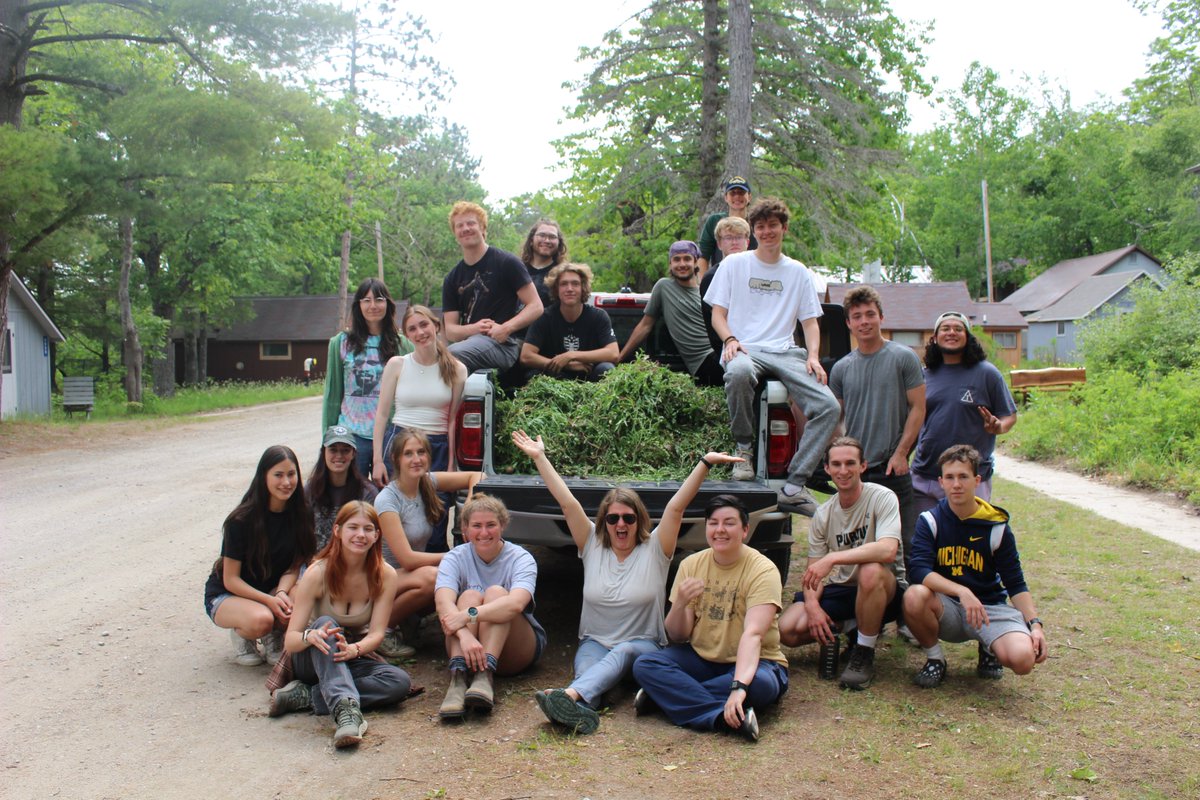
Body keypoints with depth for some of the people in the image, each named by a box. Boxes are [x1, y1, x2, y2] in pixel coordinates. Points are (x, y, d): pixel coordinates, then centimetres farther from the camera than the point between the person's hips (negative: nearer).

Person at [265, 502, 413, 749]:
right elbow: (290, 640, -21)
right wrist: (311, 636, -45)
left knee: (400, 682, -28)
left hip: (354, 660, 2)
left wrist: (354, 649, -40)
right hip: (312, 659, -2)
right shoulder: (318, 573, -18)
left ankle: (306, 696, -30)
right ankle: (347, 709, -53)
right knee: (325, 624, -36)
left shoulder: (385, 576, -11)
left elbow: (376, 633, -17)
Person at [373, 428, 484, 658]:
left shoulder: (429, 482, -2)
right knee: (431, 576, -36)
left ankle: (409, 617, 3)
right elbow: (407, 559, -23)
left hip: (413, 576, 7)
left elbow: (475, 476, 7)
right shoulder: (387, 500, -19)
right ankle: (383, 628, -11)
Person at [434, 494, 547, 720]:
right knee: (470, 595, -26)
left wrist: (468, 615, -43)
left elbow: (516, 603, -32)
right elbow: (443, 602, -26)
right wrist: (465, 635, -45)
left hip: (515, 651, -1)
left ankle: (485, 677, -45)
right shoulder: (455, 558, -5)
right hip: (464, 643, 1)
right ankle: (457, 679, -44)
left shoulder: (521, 558, -10)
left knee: (496, 592, -26)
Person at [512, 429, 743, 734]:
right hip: (594, 643, 3)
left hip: (643, 646, -2)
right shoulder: (592, 546, 7)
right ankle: (579, 711, -64)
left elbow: (676, 507, -10)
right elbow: (568, 503, 2)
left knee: (624, 652, -38)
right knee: (587, 673, -33)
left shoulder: (654, 550, 1)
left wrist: (705, 464, -19)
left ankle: (569, 695, -62)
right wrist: (539, 457, -3)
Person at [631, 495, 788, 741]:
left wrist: (738, 686, -44)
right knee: (644, 664, -21)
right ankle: (725, 717, -31)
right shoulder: (691, 565, -1)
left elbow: (753, 634, -29)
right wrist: (680, 604, -25)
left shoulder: (763, 570, -15)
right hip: (701, 658, 4)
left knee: (760, 683, -37)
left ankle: (664, 694, -25)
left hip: (751, 662, -3)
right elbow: (678, 637, -3)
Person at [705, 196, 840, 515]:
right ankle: (743, 448, -18)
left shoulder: (798, 272, 18)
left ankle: (793, 486, -21)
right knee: (739, 372, -43)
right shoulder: (734, 264, 13)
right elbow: (717, 312, 9)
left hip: (785, 352, 3)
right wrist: (730, 340, -12)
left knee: (828, 406, -23)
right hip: (744, 349, -2)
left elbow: (810, 321, 16)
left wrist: (813, 356, -4)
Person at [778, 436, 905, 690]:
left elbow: (888, 550, -31)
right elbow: (814, 570, 1)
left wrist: (832, 558, -37)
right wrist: (812, 604, -19)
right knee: (787, 630, -19)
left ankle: (864, 655, -18)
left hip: (884, 590, -4)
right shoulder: (823, 514, 1)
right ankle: (838, 629, 13)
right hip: (839, 590, 4)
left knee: (870, 570, -40)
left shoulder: (882, 497, -14)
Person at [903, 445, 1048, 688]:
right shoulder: (930, 521, -6)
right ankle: (934, 658, -5)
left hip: (990, 607, 1)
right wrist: (962, 592, -34)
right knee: (915, 597, -35)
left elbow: (1016, 584, 1)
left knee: (1023, 658, -28)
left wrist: (1035, 624, -15)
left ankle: (988, 649, 11)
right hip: (947, 608, 0)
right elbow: (918, 570, -21)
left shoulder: (996, 527, -3)